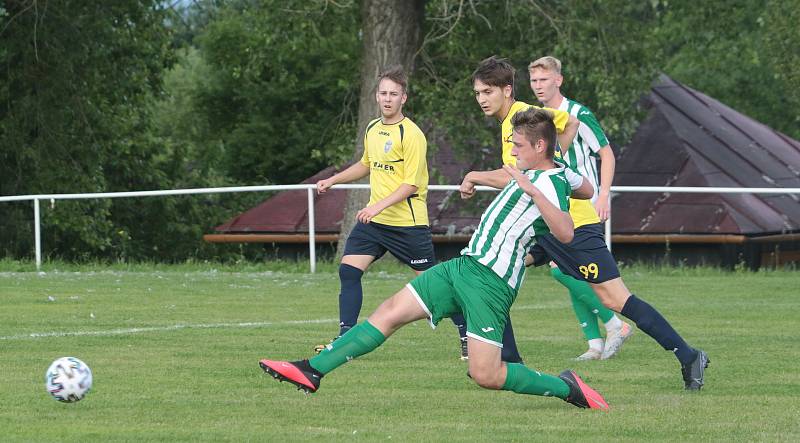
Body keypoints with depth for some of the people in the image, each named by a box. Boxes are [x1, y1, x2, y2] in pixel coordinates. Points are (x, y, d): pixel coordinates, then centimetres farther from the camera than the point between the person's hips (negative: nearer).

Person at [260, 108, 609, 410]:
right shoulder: (532, 173, 14)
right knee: (391, 312, 3)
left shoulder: (553, 181, -14)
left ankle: (567, 388, 5)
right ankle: (312, 371, 2)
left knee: (485, 375, -15)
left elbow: (565, 233, -33)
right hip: (465, 264, 9)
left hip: (490, 281, -9)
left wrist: (531, 188, -33)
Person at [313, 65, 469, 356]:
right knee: (348, 271, -6)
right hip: (374, 221, 7)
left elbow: (411, 184, -18)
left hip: (408, 222, -7)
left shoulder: (411, 135, -14)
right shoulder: (373, 129, 10)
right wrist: (332, 180, 26)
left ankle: (468, 334, 13)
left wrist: (379, 206, -27)